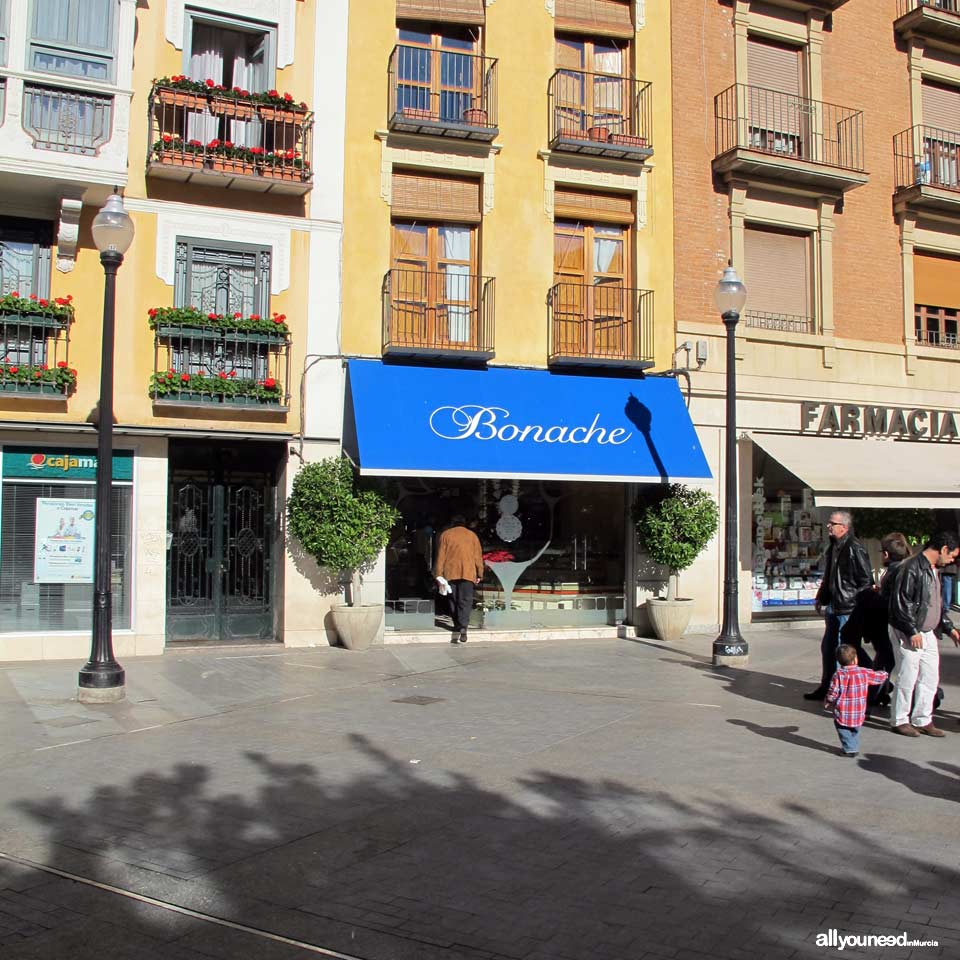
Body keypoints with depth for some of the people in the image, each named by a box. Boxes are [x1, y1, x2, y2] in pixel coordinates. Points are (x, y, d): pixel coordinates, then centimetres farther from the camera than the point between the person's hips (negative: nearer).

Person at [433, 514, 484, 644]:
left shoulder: (445, 535, 9)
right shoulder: (472, 535, 11)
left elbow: (440, 556, 5)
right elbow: (478, 556, 9)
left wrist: (438, 574, 5)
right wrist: (479, 574, 13)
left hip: (450, 573, 1)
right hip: (468, 573, -1)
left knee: (453, 600, 11)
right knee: (465, 601, -7)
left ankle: (457, 626, 13)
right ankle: (463, 627, -23)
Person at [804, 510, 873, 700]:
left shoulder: (855, 549, -15)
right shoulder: (834, 547, 13)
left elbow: (866, 581, -15)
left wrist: (854, 602, -16)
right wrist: (822, 598, 19)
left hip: (848, 608, -9)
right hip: (833, 607, 9)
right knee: (827, 647, 16)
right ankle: (826, 686, 28)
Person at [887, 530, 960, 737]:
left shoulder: (934, 570, 13)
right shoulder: (911, 568, -17)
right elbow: (900, 603, -20)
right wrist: (912, 631, -20)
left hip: (928, 634, 9)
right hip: (908, 635, -9)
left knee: (930, 679, 12)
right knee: (907, 679, -2)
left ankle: (922, 720, 23)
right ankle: (899, 721, 11)